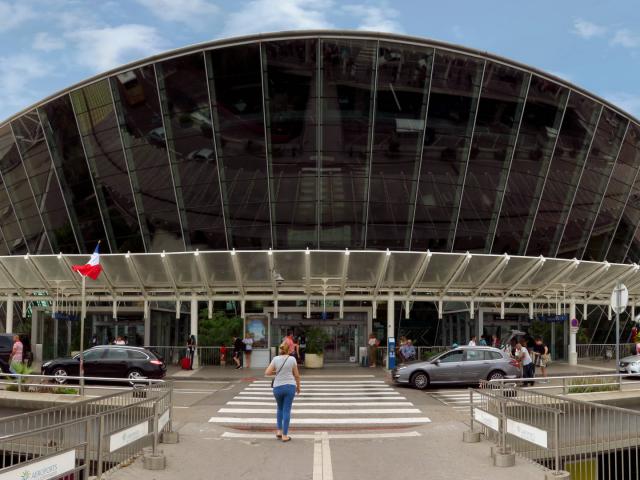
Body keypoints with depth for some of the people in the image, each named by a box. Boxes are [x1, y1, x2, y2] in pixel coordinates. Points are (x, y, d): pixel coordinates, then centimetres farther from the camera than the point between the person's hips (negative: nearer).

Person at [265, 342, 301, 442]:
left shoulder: (275, 359, -4)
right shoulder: (292, 359, -5)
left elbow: (267, 373, -8)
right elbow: (296, 375, 1)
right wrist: (298, 386, 14)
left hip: (278, 387, 2)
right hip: (290, 386, -1)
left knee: (280, 409, 23)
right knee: (287, 410, 3)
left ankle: (279, 431, 19)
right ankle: (284, 435, 4)